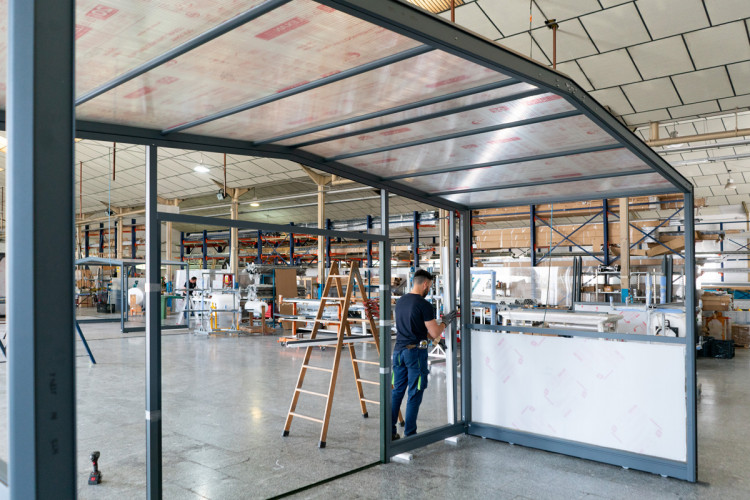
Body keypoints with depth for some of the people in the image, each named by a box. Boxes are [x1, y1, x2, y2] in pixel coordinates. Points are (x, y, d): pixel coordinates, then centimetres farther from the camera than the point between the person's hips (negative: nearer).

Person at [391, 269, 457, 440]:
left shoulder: (400, 302, 9)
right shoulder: (424, 305, -14)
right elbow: (435, 333, -11)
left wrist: (427, 334, 29)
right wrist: (445, 322, 7)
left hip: (399, 350, 7)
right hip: (416, 352, -7)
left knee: (397, 391, 13)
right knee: (415, 394, 3)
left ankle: (390, 432, 17)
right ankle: (409, 434, 9)